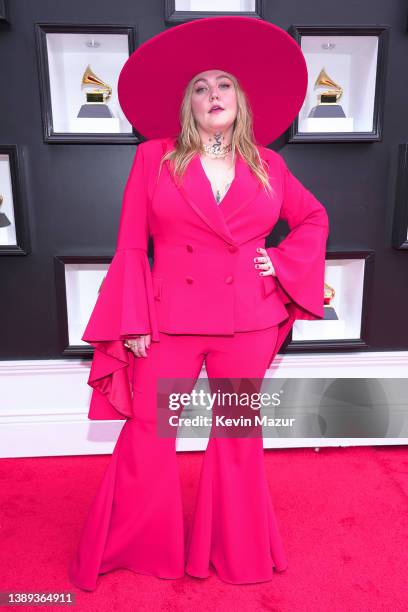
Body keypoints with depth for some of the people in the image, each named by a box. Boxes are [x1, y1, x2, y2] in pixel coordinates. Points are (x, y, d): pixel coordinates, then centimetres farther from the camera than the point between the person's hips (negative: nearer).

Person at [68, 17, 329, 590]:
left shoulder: (267, 165, 8)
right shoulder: (154, 157, 3)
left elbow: (314, 218, 21)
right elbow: (131, 245, 0)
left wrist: (282, 261, 4)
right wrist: (134, 322, -6)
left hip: (249, 322, 2)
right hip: (170, 319, -1)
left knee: (240, 432, 14)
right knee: (147, 434, 6)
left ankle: (237, 551, 39)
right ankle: (121, 551, 33)